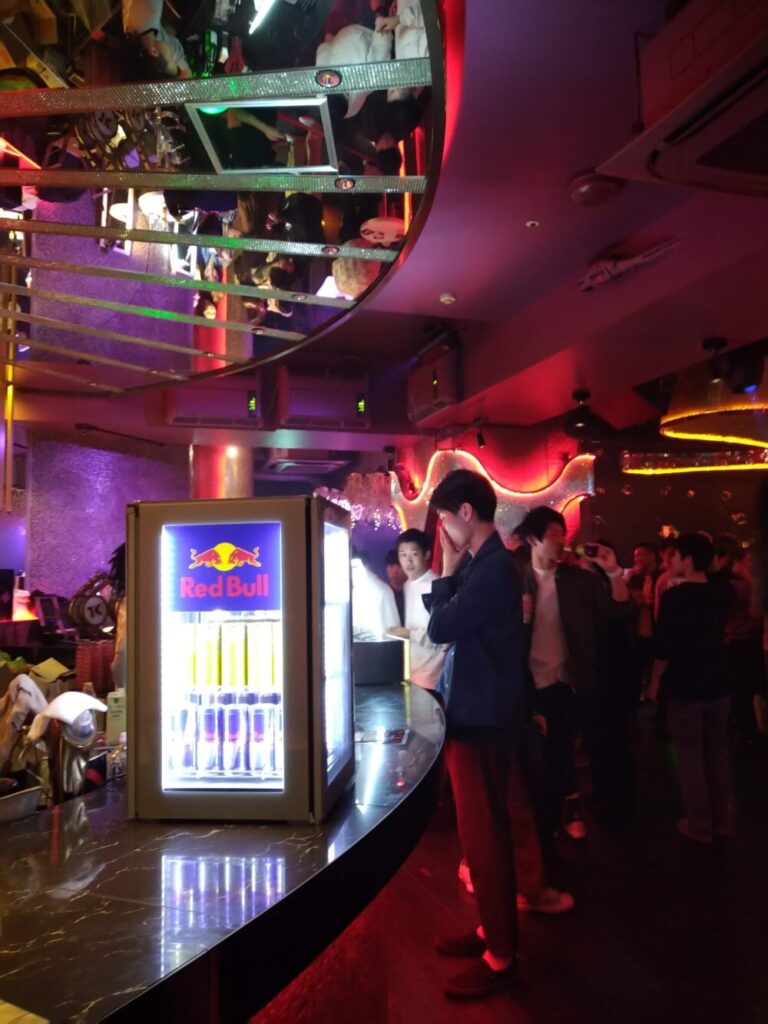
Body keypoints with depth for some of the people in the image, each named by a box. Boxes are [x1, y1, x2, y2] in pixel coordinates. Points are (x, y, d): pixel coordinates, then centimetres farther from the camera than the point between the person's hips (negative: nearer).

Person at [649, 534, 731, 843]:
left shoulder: (675, 596, -17)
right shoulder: (720, 595, 1)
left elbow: (664, 645, -18)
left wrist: (655, 682, -3)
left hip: (684, 688, -6)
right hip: (717, 685, 6)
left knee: (691, 759, 5)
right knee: (717, 755, 15)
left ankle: (699, 825, 14)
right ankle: (720, 820, 27)